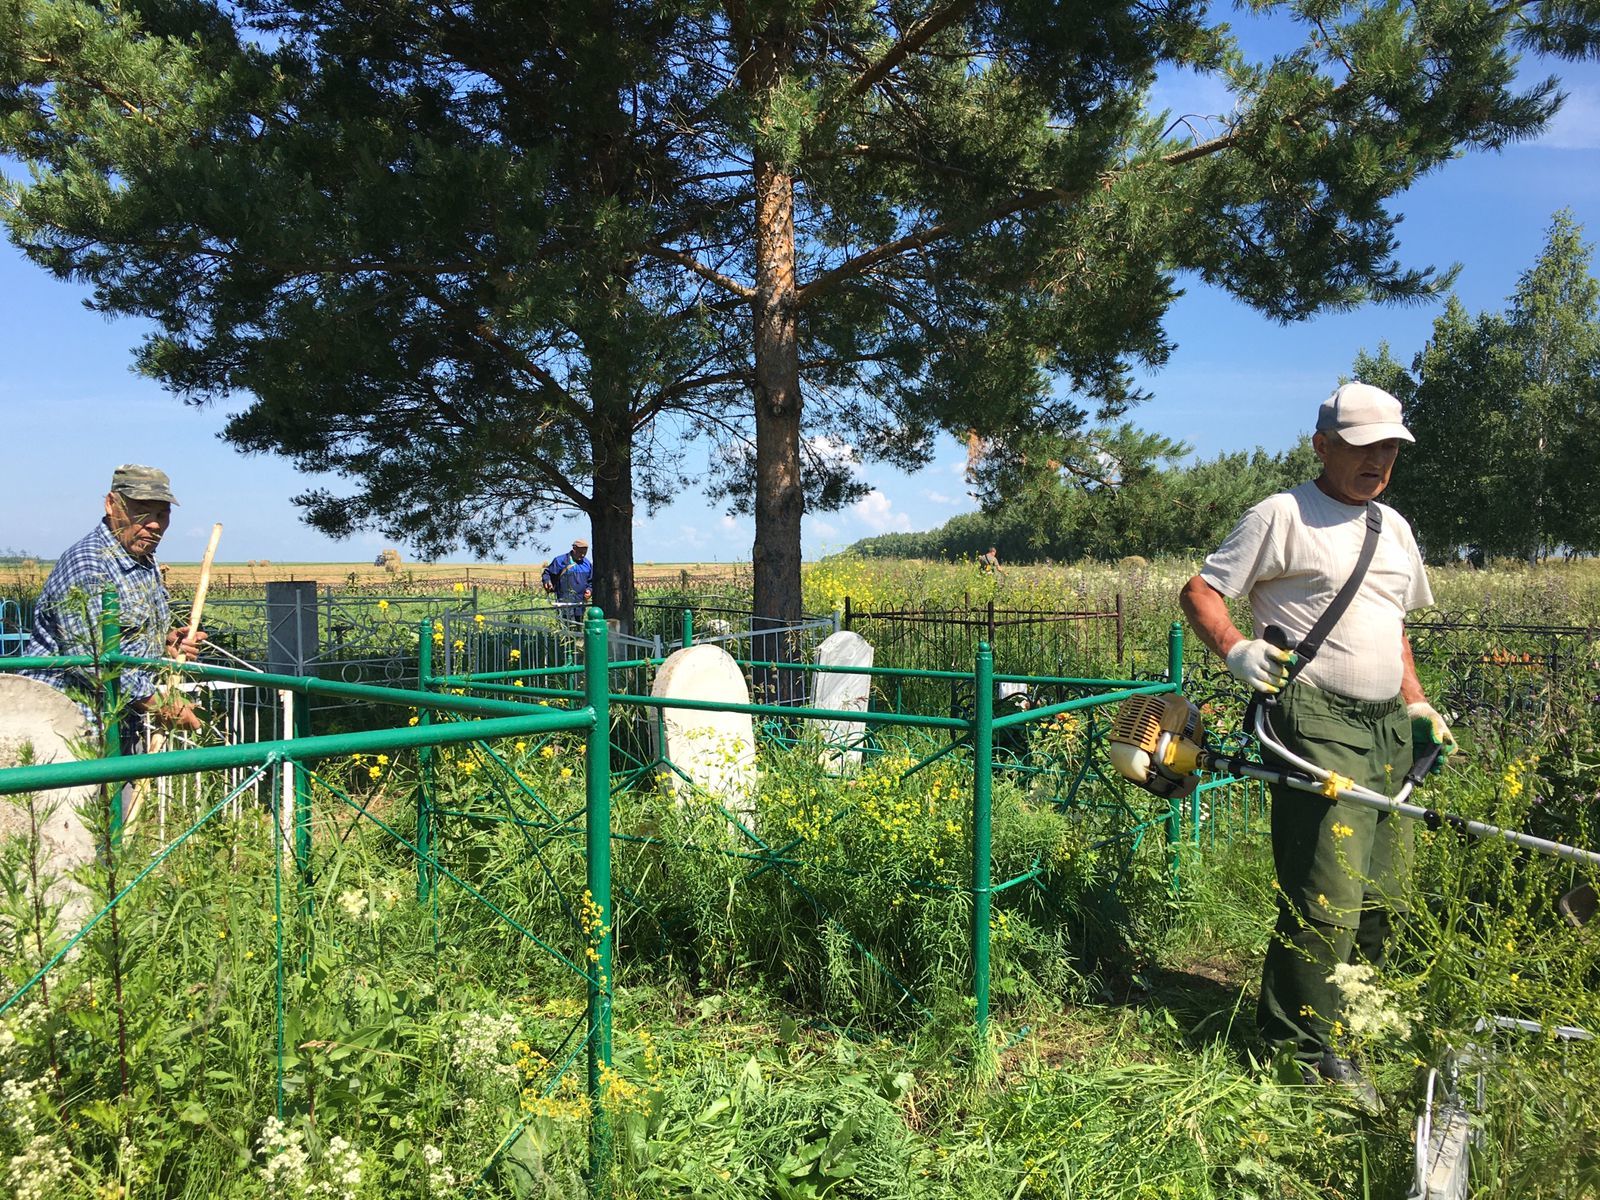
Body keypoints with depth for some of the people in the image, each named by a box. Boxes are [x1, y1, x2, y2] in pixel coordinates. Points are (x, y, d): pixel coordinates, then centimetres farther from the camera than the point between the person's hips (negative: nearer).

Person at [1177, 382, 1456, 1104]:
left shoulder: (1394, 528, 21)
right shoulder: (1282, 515, -2)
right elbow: (1199, 592, -3)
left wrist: (1417, 703, 19)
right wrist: (1236, 649, -20)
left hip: (1389, 729, 8)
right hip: (1318, 724, -8)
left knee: (1383, 896, 8)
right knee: (1329, 896, -11)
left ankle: (1346, 1018, 24)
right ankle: (1306, 1051, 2)